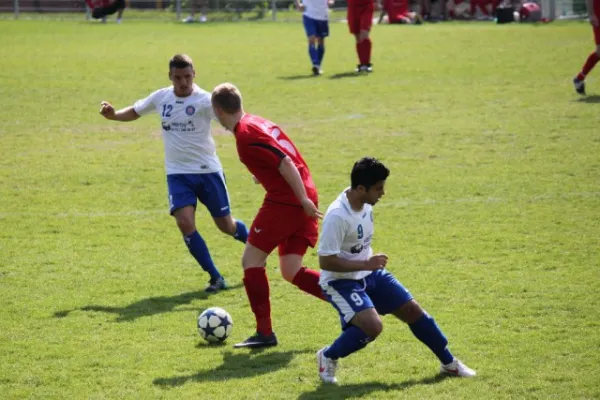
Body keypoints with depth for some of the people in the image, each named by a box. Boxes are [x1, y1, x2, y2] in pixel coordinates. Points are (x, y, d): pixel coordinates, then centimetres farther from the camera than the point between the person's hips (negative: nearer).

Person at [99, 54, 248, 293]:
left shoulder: (204, 100, -14)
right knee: (185, 222, -17)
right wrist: (113, 115, 0)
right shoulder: (161, 98, 1)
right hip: (178, 173, 3)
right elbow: (135, 112, 18)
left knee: (226, 225, 7)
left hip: (207, 171, -3)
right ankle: (215, 278, -6)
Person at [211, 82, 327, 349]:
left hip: (283, 200, -9)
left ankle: (265, 333, 2)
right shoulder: (258, 123, 17)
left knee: (251, 260, 2)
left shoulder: (246, 134, -13)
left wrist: (303, 199, -20)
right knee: (291, 271, 9)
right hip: (303, 199, 9)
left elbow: (286, 163, -19)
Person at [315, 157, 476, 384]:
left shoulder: (365, 205, -2)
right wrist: (366, 264, -26)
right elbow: (325, 262, -27)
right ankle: (328, 357, -2)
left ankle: (449, 363, 24)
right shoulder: (337, 216, -28)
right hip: (341, 281, -8)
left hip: (369, 274, 8)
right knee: (372, 326, -28)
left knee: (412, 310, 7)